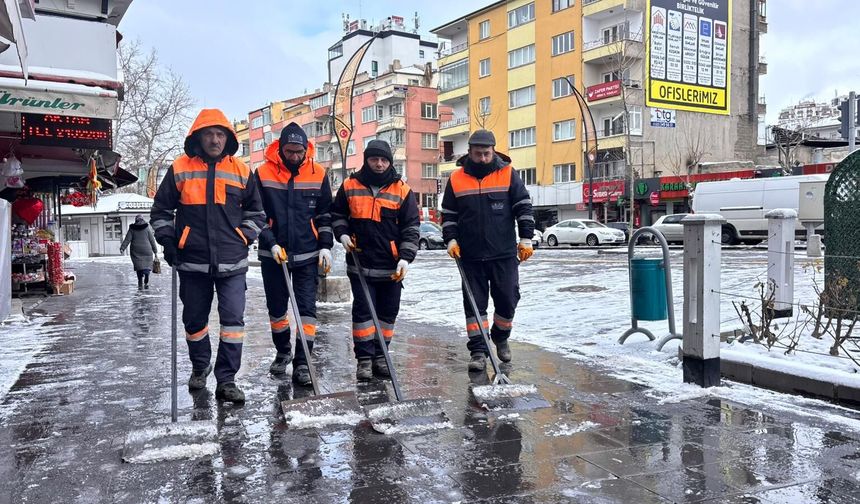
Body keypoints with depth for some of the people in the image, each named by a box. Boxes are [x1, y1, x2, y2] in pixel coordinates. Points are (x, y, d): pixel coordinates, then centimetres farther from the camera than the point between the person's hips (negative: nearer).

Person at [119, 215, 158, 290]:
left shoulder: (132, 229, 4)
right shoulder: (147, 228, 3)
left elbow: (127, 240, -4)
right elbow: (152, 240, 4)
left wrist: (122, 248, -6)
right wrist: (155, 251, 8)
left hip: (136, 251, 1)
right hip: (147, 251, -1)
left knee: (139, 267, 2)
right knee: (147, 266, 5)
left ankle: (140, 283, -11)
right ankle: (146, 283, -6)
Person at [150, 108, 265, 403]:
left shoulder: (241, 171, 5)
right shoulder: (180, 169, 2)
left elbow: (255, 211, 16)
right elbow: (161, 210, 10)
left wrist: (245, 238, 5)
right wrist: (167, 241, 1)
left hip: (231, 262, 0)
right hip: (192, 261, 1)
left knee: (233, 320, -6)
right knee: (194, 320, 13)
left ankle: (226, 379, 2)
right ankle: (200, 367, 35)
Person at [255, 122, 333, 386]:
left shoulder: (318, 175, -1)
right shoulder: (263, 173, -5)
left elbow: (325, 214, 6)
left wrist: (325, 246, -2)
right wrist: (271, 244, -11)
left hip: (308, 255, 0)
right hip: (273, 254, 1)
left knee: (307, 308, -4)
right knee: (276, 308, 12)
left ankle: (302, 363, 3)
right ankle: (282, 352, 34)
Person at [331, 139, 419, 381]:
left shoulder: (402, 190, 0)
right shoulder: (350, 186, 3)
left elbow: (411, 228, 0)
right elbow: (337, 214, 18)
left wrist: (405, 258, -9)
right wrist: (342, 234, -1)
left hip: (391, 266, 1)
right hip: (360, 263, 0)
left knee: (388, 312, 9)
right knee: (363, 310, 1)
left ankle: (380, 356, 22)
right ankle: (364, 358, 10)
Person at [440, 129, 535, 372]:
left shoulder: (508, 173, 0)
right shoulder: (456, 179, 3)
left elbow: (524, 207, 2)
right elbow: (448, 214, 10)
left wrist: (526, 238, -3)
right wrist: (451, 239, -2)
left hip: (504, 253, 0)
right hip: (470, 255, 1)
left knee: (507, 299, 6)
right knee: (475, 303, 2)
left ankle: (501, 338, 31)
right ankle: (478, 350, 8)